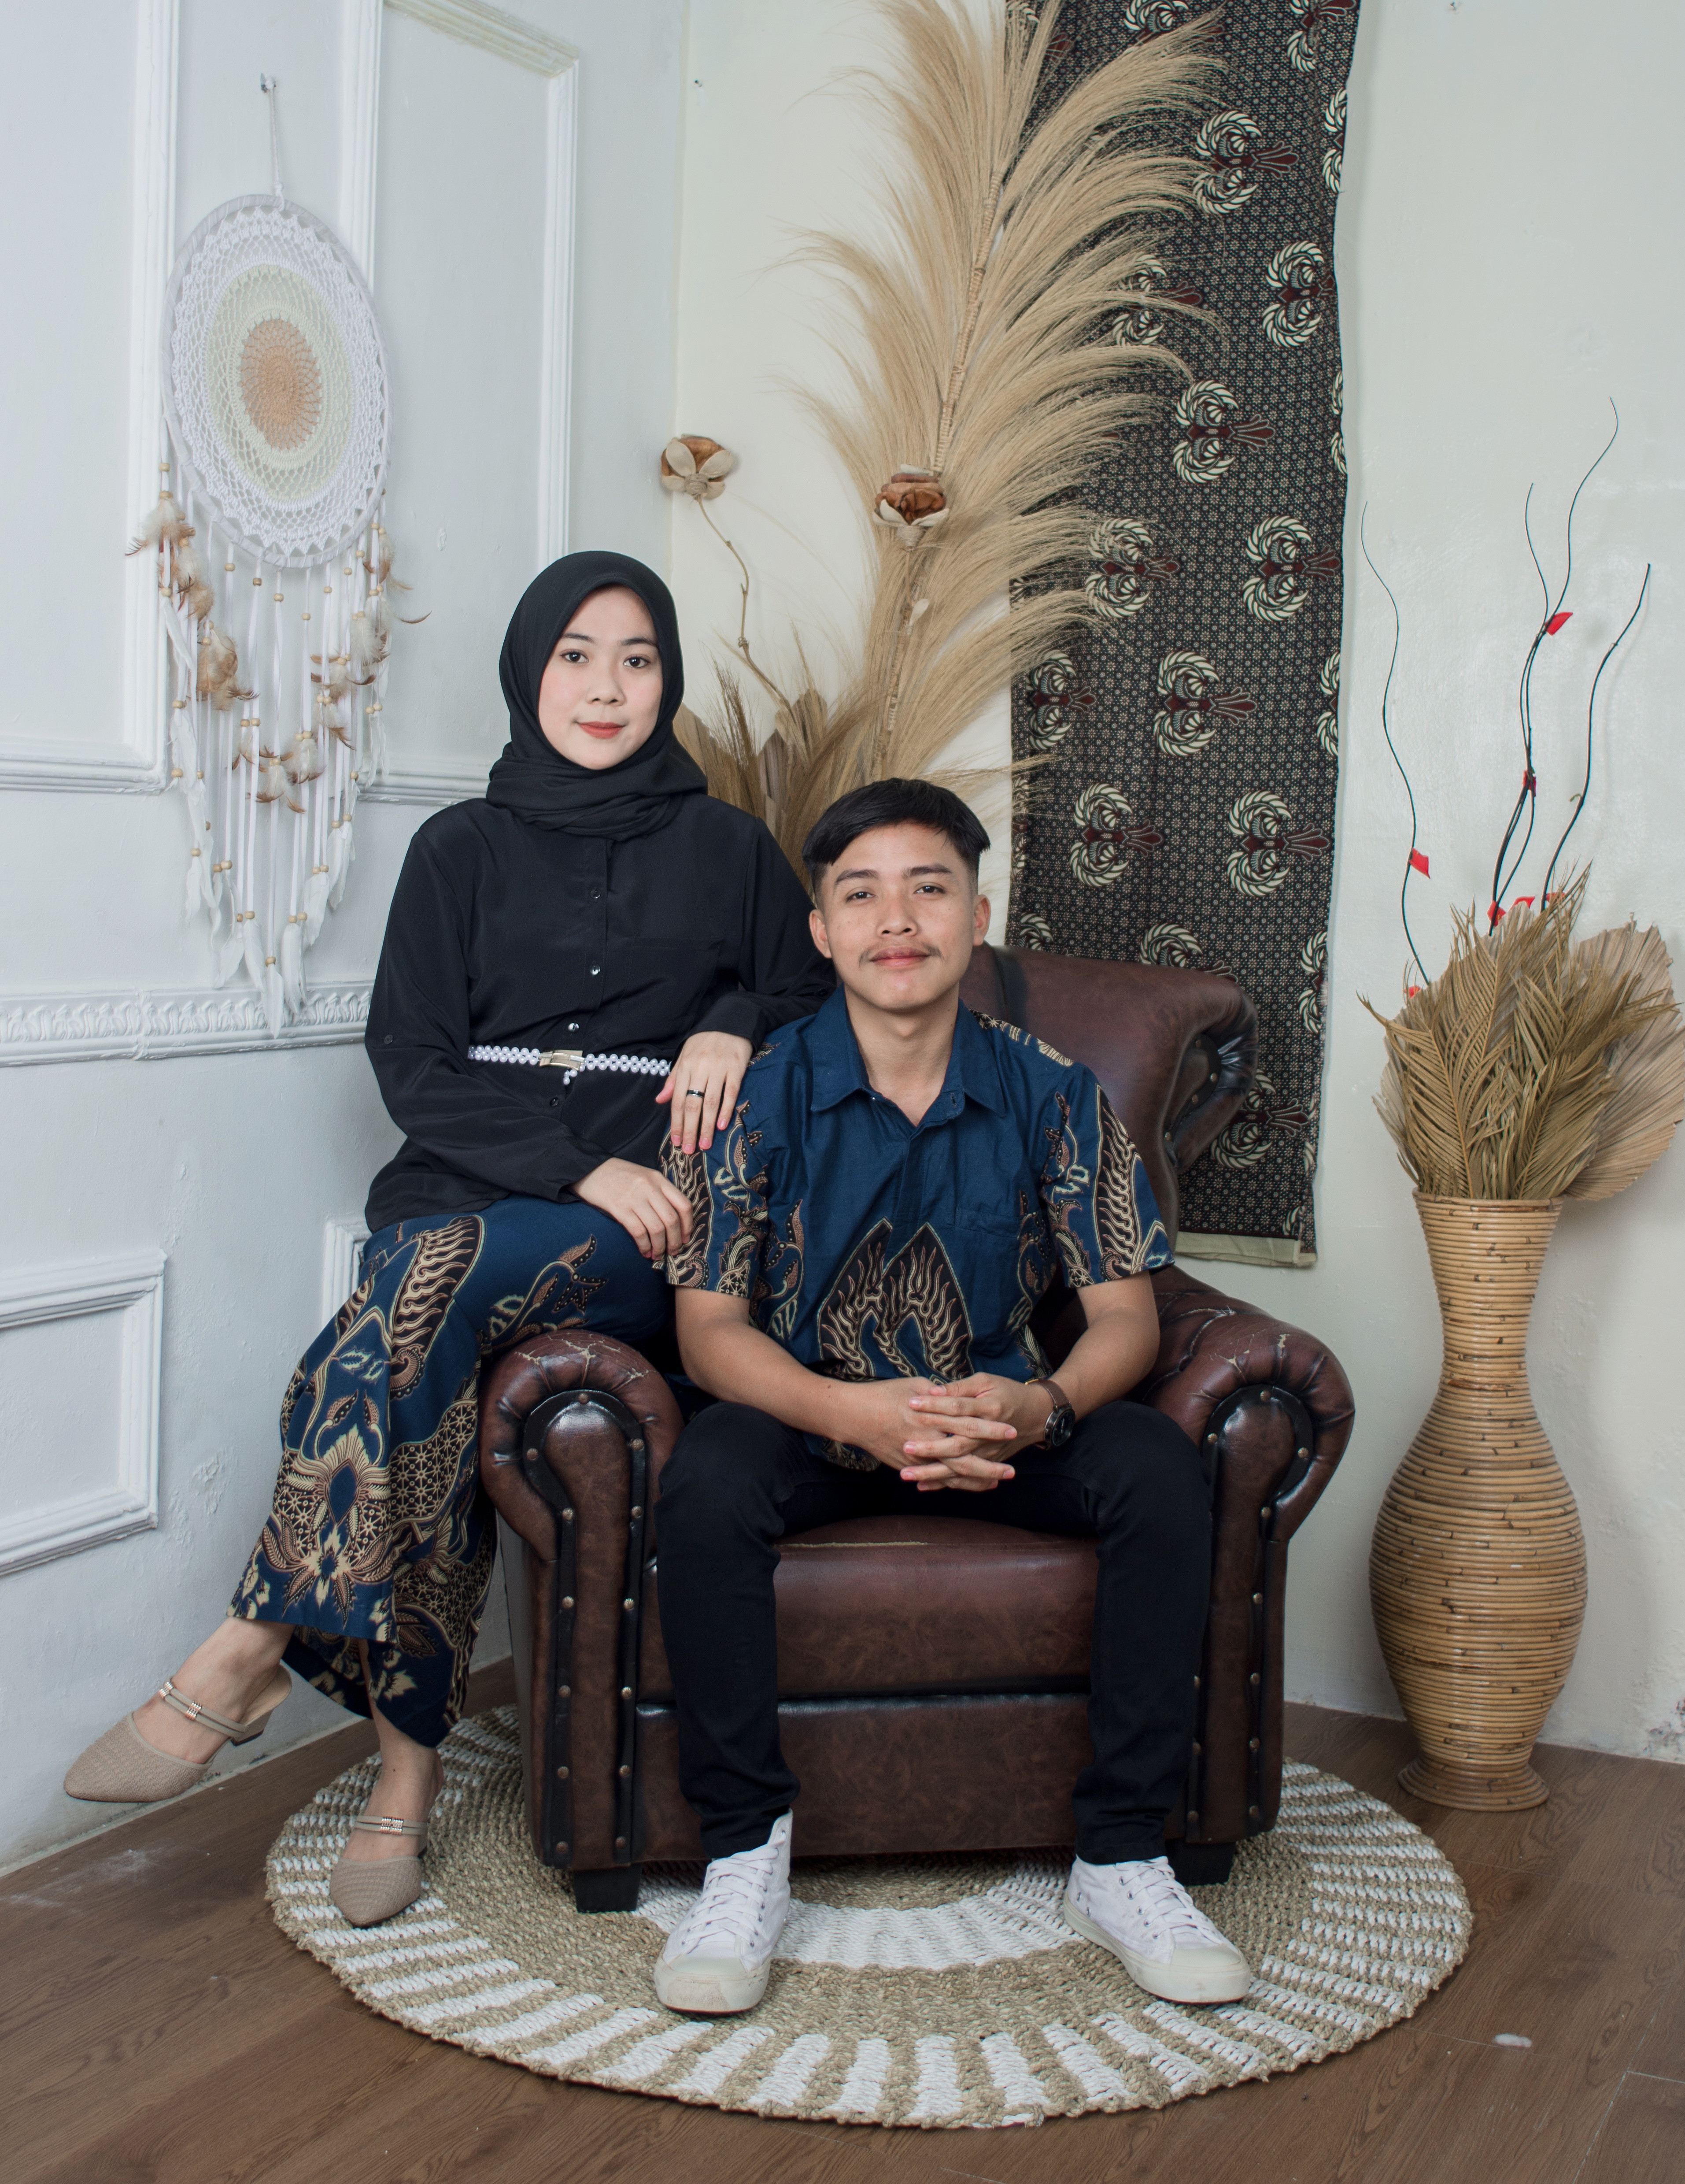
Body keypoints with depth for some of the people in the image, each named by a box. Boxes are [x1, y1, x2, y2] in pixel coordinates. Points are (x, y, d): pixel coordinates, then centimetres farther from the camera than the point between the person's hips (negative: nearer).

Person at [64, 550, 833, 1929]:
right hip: (467, 1192, 1)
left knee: (433, 1274, -34)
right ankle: (411, 1763, -23)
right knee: (433, 1369, -33)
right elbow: (411, 1062, 4)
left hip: (641, 1226, -1)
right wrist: (577, 1165, -11)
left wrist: (737, 1025, 0)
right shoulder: (464, 849, 14)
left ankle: (251, 1652, -26)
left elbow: (822, 999, 24)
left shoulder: (726, 849, 16)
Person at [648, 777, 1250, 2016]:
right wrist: (856, 1413, -30)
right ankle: (745, 1858, -18)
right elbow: (711, 1327, -10)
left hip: (1001, 1417, 2)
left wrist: (1041, 1406, -28)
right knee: (707, 1479, -34)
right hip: (812, 1415, -1)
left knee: (1161, 1469, -26)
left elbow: (1124, 1314, -4)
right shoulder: (758, 1095, -7)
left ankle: (1123, 1861, -13)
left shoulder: (1050, 1096, -3)